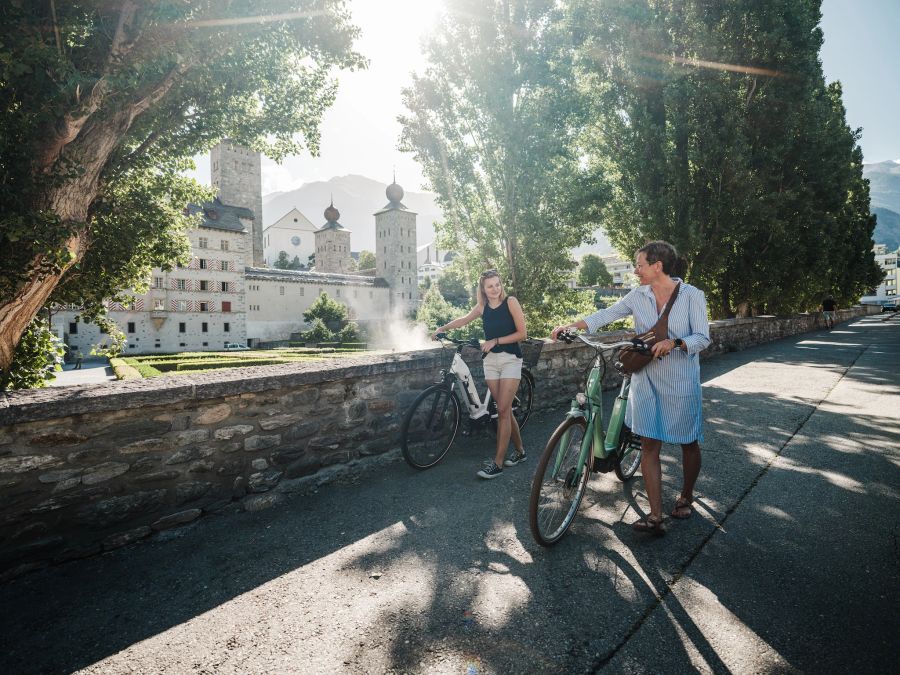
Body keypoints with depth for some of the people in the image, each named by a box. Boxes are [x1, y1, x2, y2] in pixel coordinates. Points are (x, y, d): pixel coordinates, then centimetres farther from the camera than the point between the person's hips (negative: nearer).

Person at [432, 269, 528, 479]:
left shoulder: (510, 302, -7)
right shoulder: (482, 307, 5)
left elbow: (522, 333, -9)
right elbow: (464, 320, 19)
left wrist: (495, 341, -14)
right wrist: (442, 328, 12)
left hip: (510, 359, -4)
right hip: (490, 360, 4)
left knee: (503, 411, -8)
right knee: (504, 410, 7)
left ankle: (498, 463, -2)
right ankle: (519, 450, 26)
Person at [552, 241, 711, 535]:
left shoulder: (692, 295, -8)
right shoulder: (638, 296, 2)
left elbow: (703, 338, -10)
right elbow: (606, 315, 3)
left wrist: (674, 343, -27)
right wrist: (569, 326, -6)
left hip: (681, 382, -3)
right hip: (646, 380, 3)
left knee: (688, 442, 12)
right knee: (649, 444, 0)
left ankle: (686, 497, 37)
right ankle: (655, 516, 5)